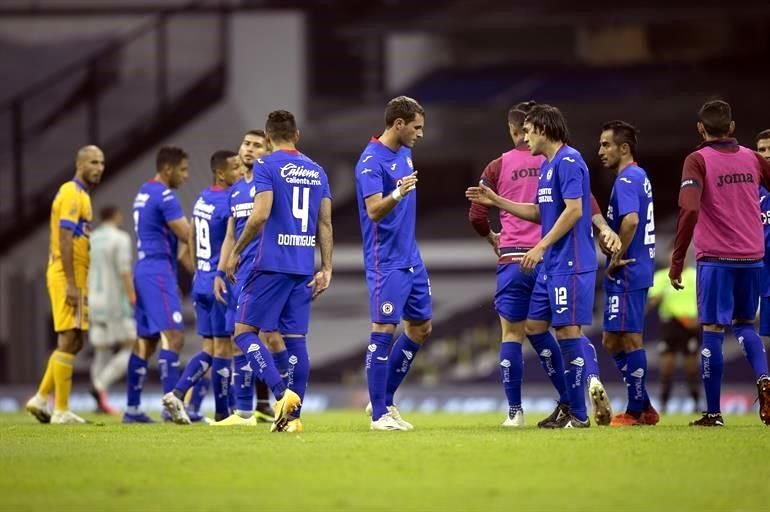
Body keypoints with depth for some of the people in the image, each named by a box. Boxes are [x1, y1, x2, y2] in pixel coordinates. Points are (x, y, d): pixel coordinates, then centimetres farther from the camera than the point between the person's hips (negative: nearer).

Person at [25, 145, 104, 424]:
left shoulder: (81, 195, 18)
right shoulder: (72, 194, -12)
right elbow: (64, 239, -19)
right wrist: (71, 284, -23)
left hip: (74, 278, 10)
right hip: (67, 276, -10)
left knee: (73, 342, 12)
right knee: (69, 341, -8)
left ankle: (41, 399, 16)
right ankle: (61, 410, -6)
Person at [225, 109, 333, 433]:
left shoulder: (266, 166, -5)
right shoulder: (316, 171, 14)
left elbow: (260, 215, -15)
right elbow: (325, 224, 11)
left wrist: (236, 252, -4)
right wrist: (326, 268, 12)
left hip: (271, 264, -6)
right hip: (304, 267, 6)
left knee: (244, 330, -1)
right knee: (294, 339, 7)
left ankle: (281, 393, -19)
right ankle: (293, 416, 4)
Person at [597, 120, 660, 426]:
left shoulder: (626, 180, -13)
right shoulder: (640, 177, 17)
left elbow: (630, 220, -28)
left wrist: (617, 259, -18)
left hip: (626, 274, -10)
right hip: (637, 272, 10)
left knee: (629, 340, -4)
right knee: (612, 342, 14)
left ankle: (636, 411, 1)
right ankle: (644, 408, 17)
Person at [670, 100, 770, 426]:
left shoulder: (698, 161, -8)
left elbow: (689, 210, -19)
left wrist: (677, 260, -16)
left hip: (715, 258, -4)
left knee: (713, 331, 2)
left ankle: (713, 413, 3)